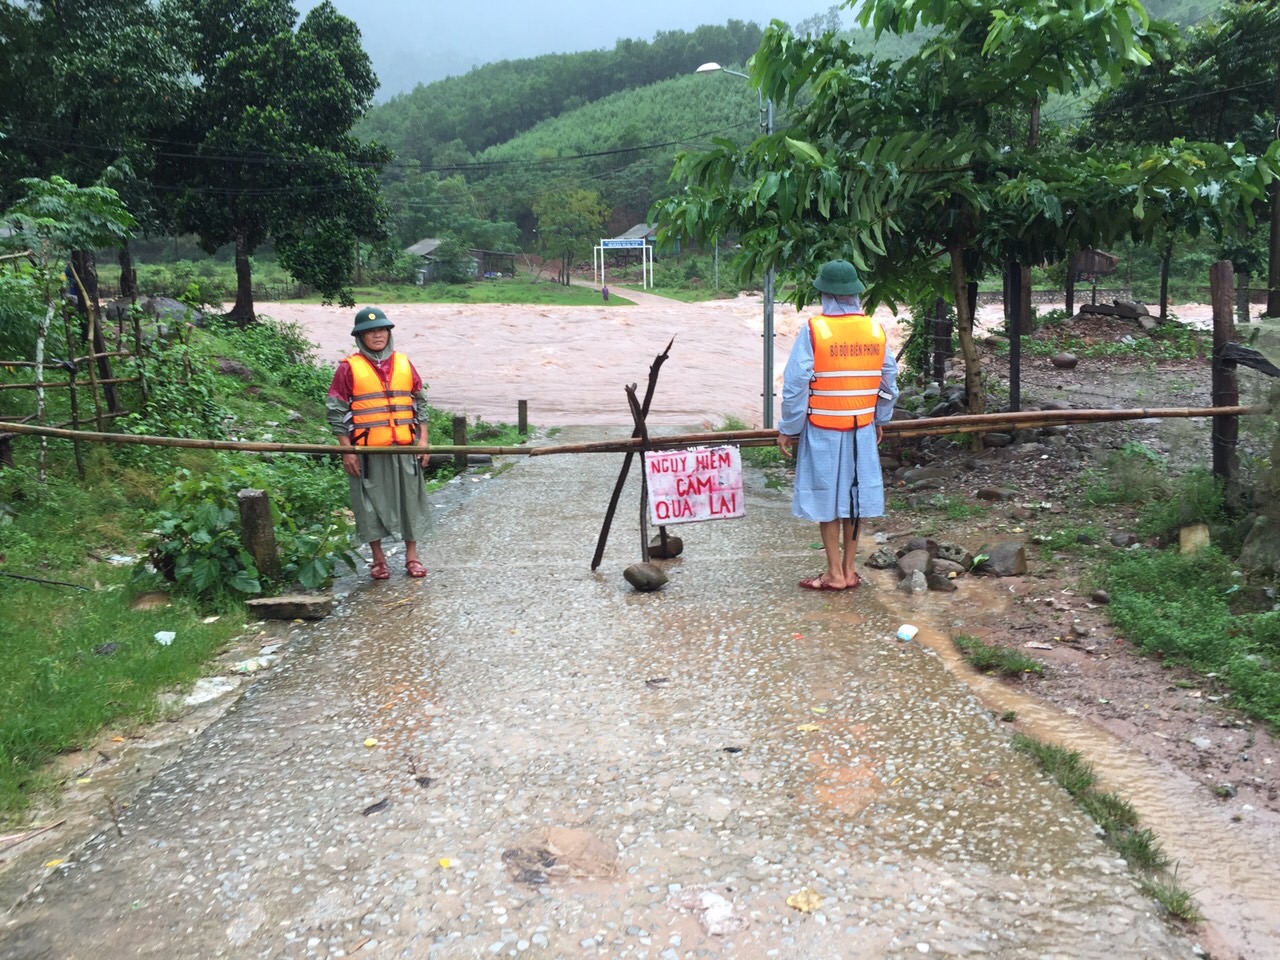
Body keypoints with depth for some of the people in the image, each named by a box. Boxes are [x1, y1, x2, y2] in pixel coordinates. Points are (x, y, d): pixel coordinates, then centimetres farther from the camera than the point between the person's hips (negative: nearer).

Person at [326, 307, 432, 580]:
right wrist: (347, 450, -6)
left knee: (410, 499, 7)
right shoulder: (349, 368, -1)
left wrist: (423, 440, 7)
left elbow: (420, 404, 13)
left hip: (405, 448, 3)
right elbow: (336, 410, -1)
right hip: (367, 451, -3)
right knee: (371, 503, 5)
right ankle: (378, 558, 20)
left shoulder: (404, 364, 9)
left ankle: (411, 555, 21)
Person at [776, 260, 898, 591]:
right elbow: (889, 381, 8)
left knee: (826, 498, 5)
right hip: (862, 429, 4)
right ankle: (849, 570, 21)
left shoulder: (814, 330, -13)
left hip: (822, 430, -4)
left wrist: (787, 429, -4)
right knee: (854, 496, 13)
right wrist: (880, 420, 22)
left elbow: (796, 386, -14)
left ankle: (835, 574, 10)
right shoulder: (876, 330, 0)